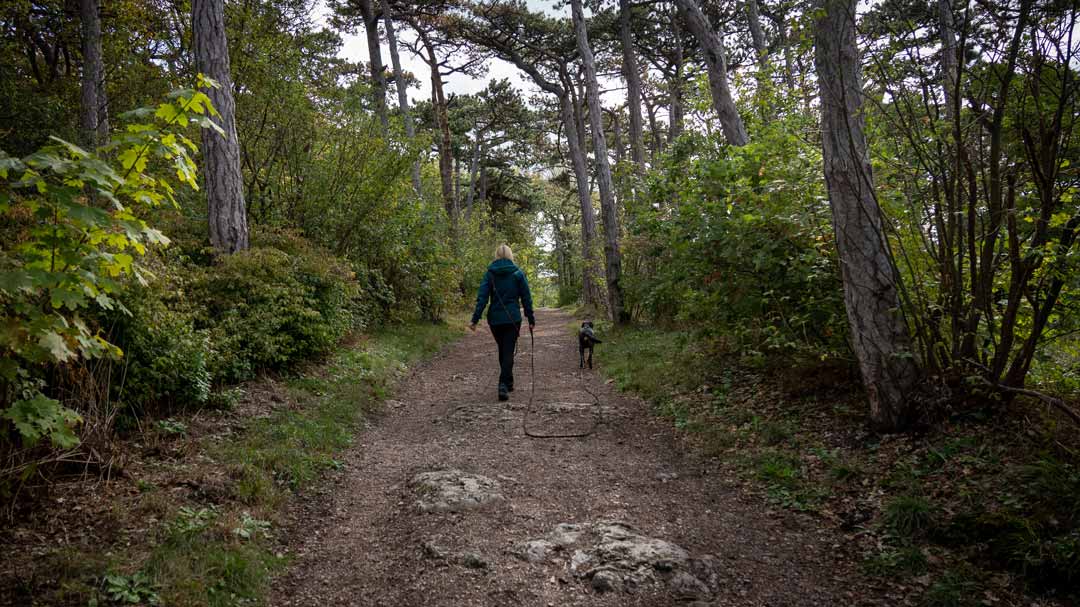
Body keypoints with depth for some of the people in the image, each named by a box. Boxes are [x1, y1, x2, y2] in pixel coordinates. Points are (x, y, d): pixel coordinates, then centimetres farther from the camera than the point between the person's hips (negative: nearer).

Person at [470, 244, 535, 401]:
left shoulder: (490, 273, 0)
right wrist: (531, 319, 5)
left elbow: (482, 297, -7)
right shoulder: (518, 273, -1)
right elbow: (526, 298, -1)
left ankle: (508, 382, 30)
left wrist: (475, 319, -8)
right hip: (513, 318, -2)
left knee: (502, 350, 19)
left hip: (495, 319, 2)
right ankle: (503, 385, -18)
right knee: (508, 351, -2)